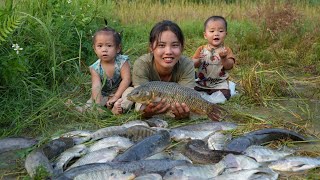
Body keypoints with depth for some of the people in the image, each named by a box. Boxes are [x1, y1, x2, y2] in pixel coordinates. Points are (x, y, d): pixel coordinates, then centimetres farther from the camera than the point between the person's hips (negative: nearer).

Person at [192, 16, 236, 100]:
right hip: (200, 82, 1)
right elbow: (193, 64, -2)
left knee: (224, 96, -21)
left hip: (219, 83, -1)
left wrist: (224, 58, -30)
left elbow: (229, 66, -12)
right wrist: (198, 60, -25)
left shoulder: (226, 50, -2)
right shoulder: (201, 49, 2)